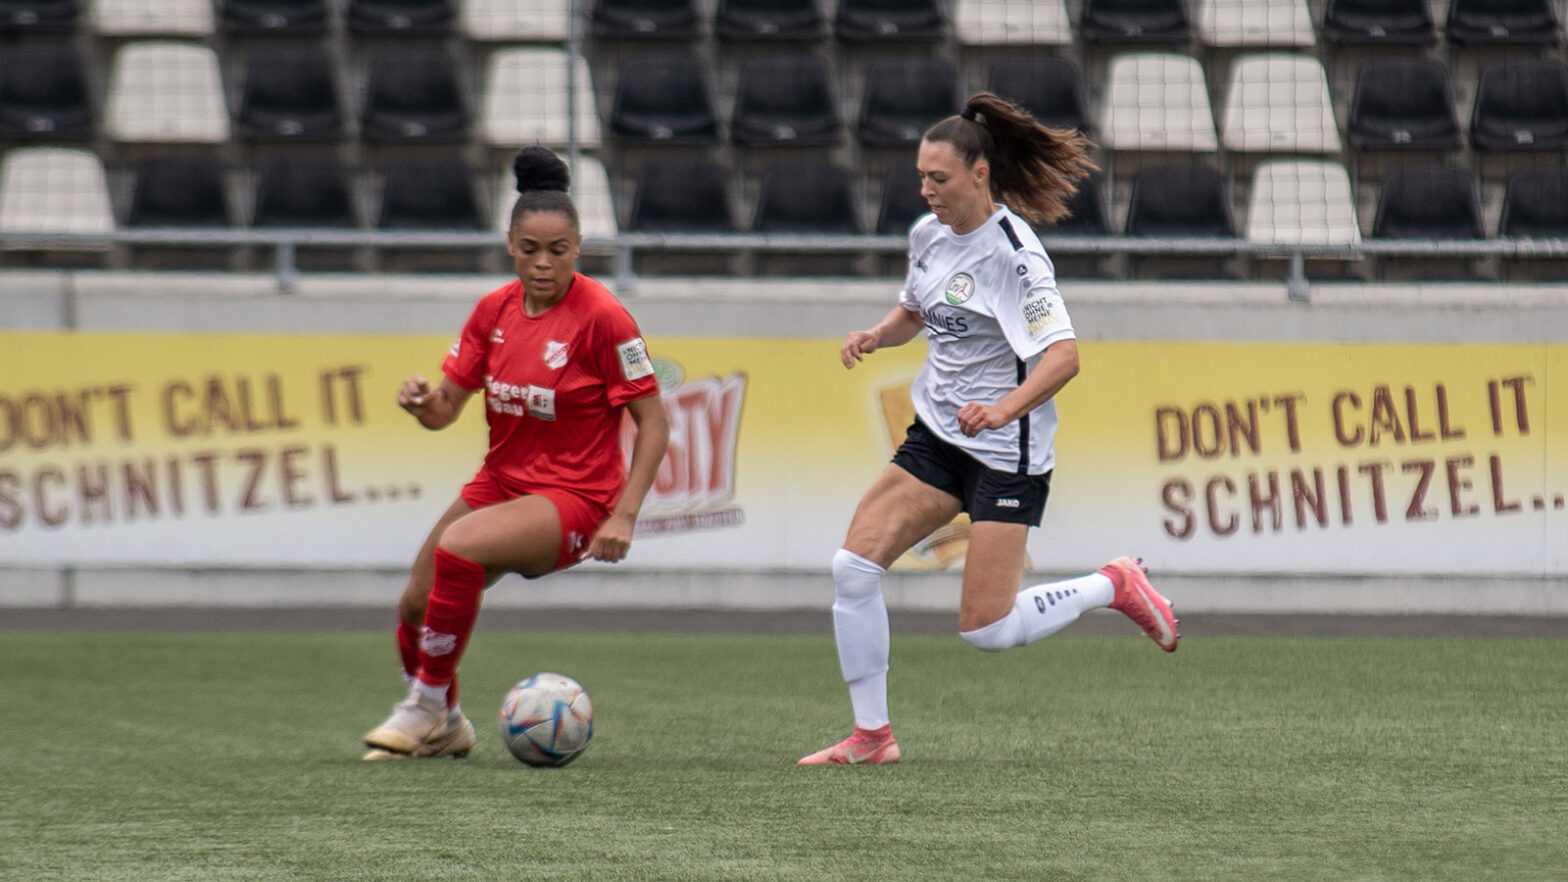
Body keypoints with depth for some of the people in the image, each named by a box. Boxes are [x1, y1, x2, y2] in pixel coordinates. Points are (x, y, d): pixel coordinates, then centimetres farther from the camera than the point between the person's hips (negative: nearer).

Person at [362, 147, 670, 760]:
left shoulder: (602, 317, -16)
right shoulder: (495, 309, 2)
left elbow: (653, 422, -12)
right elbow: (445, 410, 7)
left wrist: (623, 516, -19)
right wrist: (421, 401, -18)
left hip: (574, 498, -7)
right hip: (501, 482, 7)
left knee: (458, 547, -31)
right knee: (416, 608, 1)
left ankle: (427, 706, -15)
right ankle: (444, 729, 30)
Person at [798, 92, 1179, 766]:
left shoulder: (1012, 254, -19)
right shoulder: (928, 234, 5)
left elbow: (1063, 356, -25)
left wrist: (1004, 409, -40)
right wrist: (875, 336, 2)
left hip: (1006, 452, -8)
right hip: (936, 434, 8)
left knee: (986, 631, -7)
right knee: (853, 565, -6)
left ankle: (1114, 587, 17)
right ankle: (871, 735, 4)